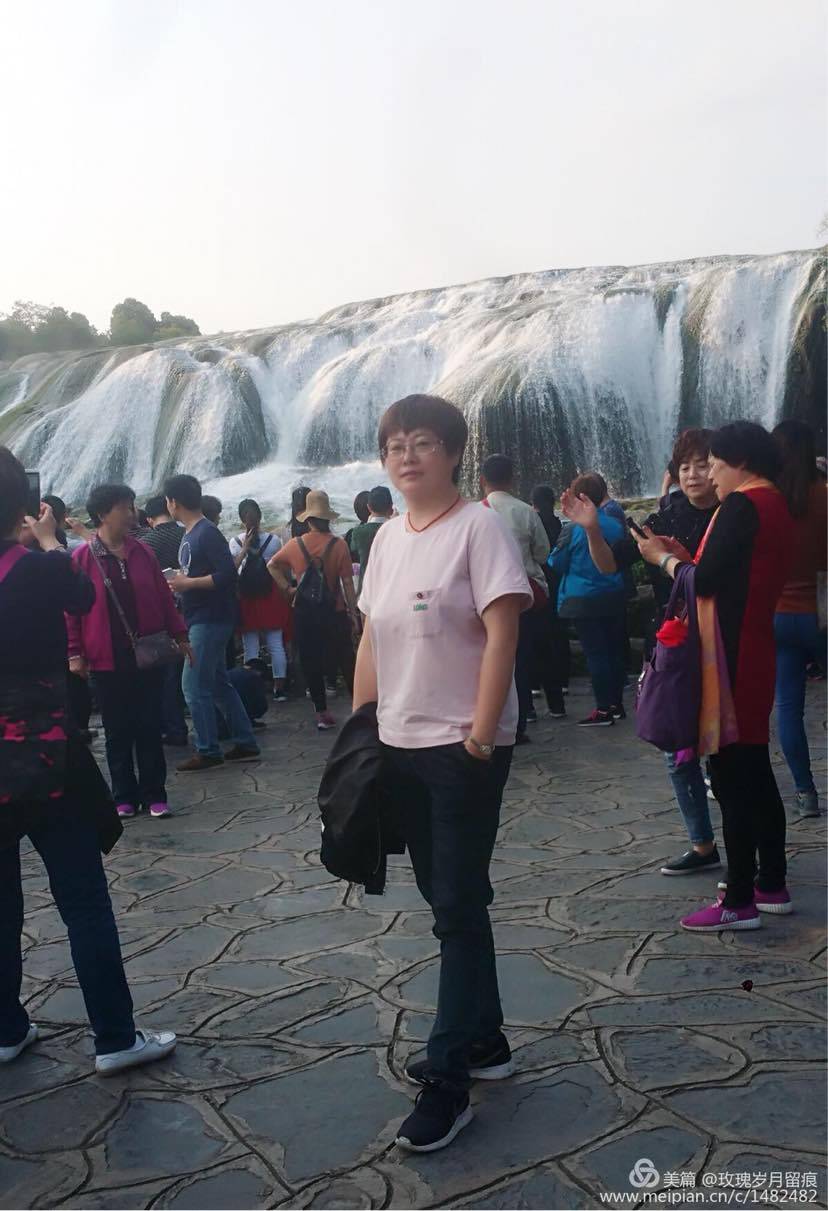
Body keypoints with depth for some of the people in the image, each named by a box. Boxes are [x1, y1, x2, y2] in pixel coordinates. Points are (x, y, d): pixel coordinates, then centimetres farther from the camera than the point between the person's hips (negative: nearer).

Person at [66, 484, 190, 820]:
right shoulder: (82, 558, -5)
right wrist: (74, 653, -6)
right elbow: (71, 609, -3)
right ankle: (125, 796, 17)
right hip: (107, 661, -2)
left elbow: (163, 598, 9)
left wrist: (180, 636, 9)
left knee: (149, 728, 6)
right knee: (117, 732, 7)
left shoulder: (142, 553, 5)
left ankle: (154, 794, 15)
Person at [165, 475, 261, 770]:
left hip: (211, 619, -10)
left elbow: (228, 574, -23)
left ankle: (208, 752, 3)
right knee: (218, 684, 13)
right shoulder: (190, 534, 13)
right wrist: (179, 581, 6)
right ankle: (245, 743, 20)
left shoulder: (207, 533, -16)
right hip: (201, 619, 10)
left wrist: (187, 583, -21)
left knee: (194, 686, -6)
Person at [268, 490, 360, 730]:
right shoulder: (339, 544, -10)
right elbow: (347, 582, -9)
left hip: (304, 614, 2)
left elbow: (272, 565, 10)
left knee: (311, 663, 8)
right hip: (334, 612, -1)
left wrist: (287, 588, 10)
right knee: (345, 661, 9)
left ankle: (322, 713, 10)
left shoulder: (295, 544, -2)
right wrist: (353, 613, -3)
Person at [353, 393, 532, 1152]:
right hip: (399, 747, 7)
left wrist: (481, 737, -19)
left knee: (458, 906, -1)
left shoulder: (479, 526, -10)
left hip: (464, 748, -7)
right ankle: (485, 1039, 32)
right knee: (446, 897, 16)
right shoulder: (387, 538, 10)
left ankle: (448, 1081, 8)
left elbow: (501, 637, -16)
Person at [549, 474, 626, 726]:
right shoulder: (615, 524, 3)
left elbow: (556, 564, -6)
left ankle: (604, 710, -2)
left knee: (595, 653, -3)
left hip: (583, 599, -5)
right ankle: (616, 704, 20)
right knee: (614, 650, 12)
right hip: (615, 598, 6)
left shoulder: (574, 529, -13)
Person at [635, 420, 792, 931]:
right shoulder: (774, 505, 16)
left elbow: (703, 581, -17)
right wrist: (680, 554, 12)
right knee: (755, 772, 15)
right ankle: (773, 885, 24)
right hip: (755, 652, 10)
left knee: (731, 775, -6)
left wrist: (663, 558, -1)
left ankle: (740, 902, 0)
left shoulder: (742, 506, -14)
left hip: (730, 657, -10)